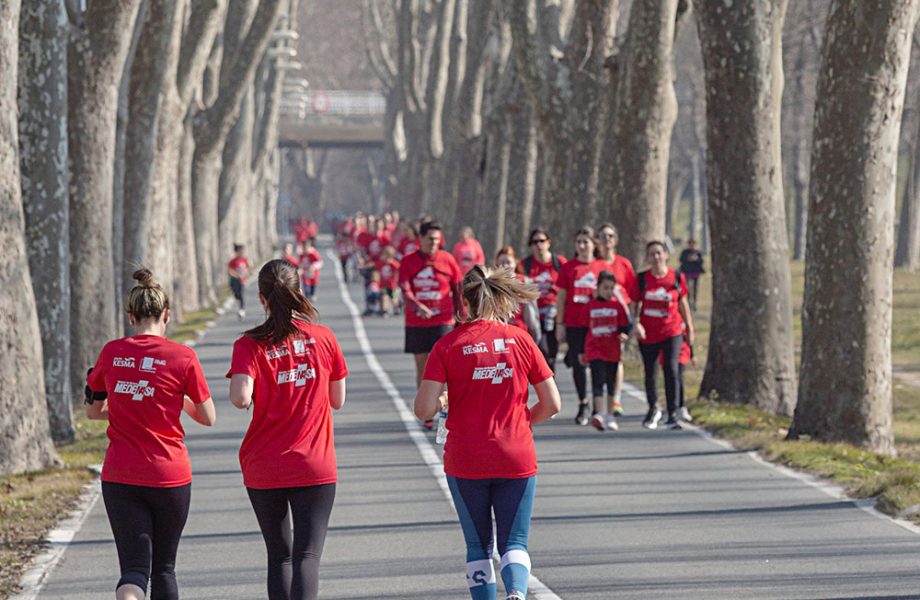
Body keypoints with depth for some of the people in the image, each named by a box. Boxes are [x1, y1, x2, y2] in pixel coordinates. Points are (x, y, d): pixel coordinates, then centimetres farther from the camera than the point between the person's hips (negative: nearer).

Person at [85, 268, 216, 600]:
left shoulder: (111, 352, 0)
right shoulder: (182, 356, -7)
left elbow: (92, 410, 13)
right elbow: (208, 418, 1)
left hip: (119, 476, 1)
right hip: (169, 476, -1)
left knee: (134, 567, -2)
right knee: (164, 568, 15)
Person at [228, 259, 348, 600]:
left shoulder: (250, 345, -6)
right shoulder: (324, 338, -1)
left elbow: (240, 399, -21)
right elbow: (338, 401, 6)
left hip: (264, 467, 1)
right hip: (315, 467, -1)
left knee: (279, 556, 16)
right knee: (308, 556, -4)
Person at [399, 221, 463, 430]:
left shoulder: (447, 259, 1)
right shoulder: (408, 261, 0)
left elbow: (458, 290, 8)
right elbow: (405, 291, -9)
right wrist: (418, 307, -28)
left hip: (443, 322, -1)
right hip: (416, 324, 1)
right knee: (422, 368, 7)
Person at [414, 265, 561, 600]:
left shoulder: (448, 346, -6)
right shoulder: (520, 340, -1)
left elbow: (424, 410, -13)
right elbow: (551, 405, 1)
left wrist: (441, 404, 9)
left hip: (465, 462, -1)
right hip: (517, 460, 1)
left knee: (478, 547, 14)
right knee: (514, 543, 4)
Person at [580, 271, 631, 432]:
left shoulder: (618, 305, 1)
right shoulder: (590, 306, 4)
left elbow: (626, 325, 2)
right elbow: (585, 328, 11)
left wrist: (624, 334, -23)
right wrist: (583, 352, 14)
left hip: (613, 351, 1)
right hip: (594, 349, -1)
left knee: (611, 382, 9)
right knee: (598, 381, -13)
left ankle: (610, 417, 19)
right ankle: (599, 414, -22)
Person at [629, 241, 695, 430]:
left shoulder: (677, 278, -2)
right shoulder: (642, 279, -2)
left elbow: (683, 304, 8)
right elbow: (635, 305, 2)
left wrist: (689, 328, 11)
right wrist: (636, 323, -15)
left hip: (672, 331, -1)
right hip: (648, 333, 1)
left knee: (671, 370, -14)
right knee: (650, 374, 11)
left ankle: (673, 414, -8)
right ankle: (653, 409, 33)